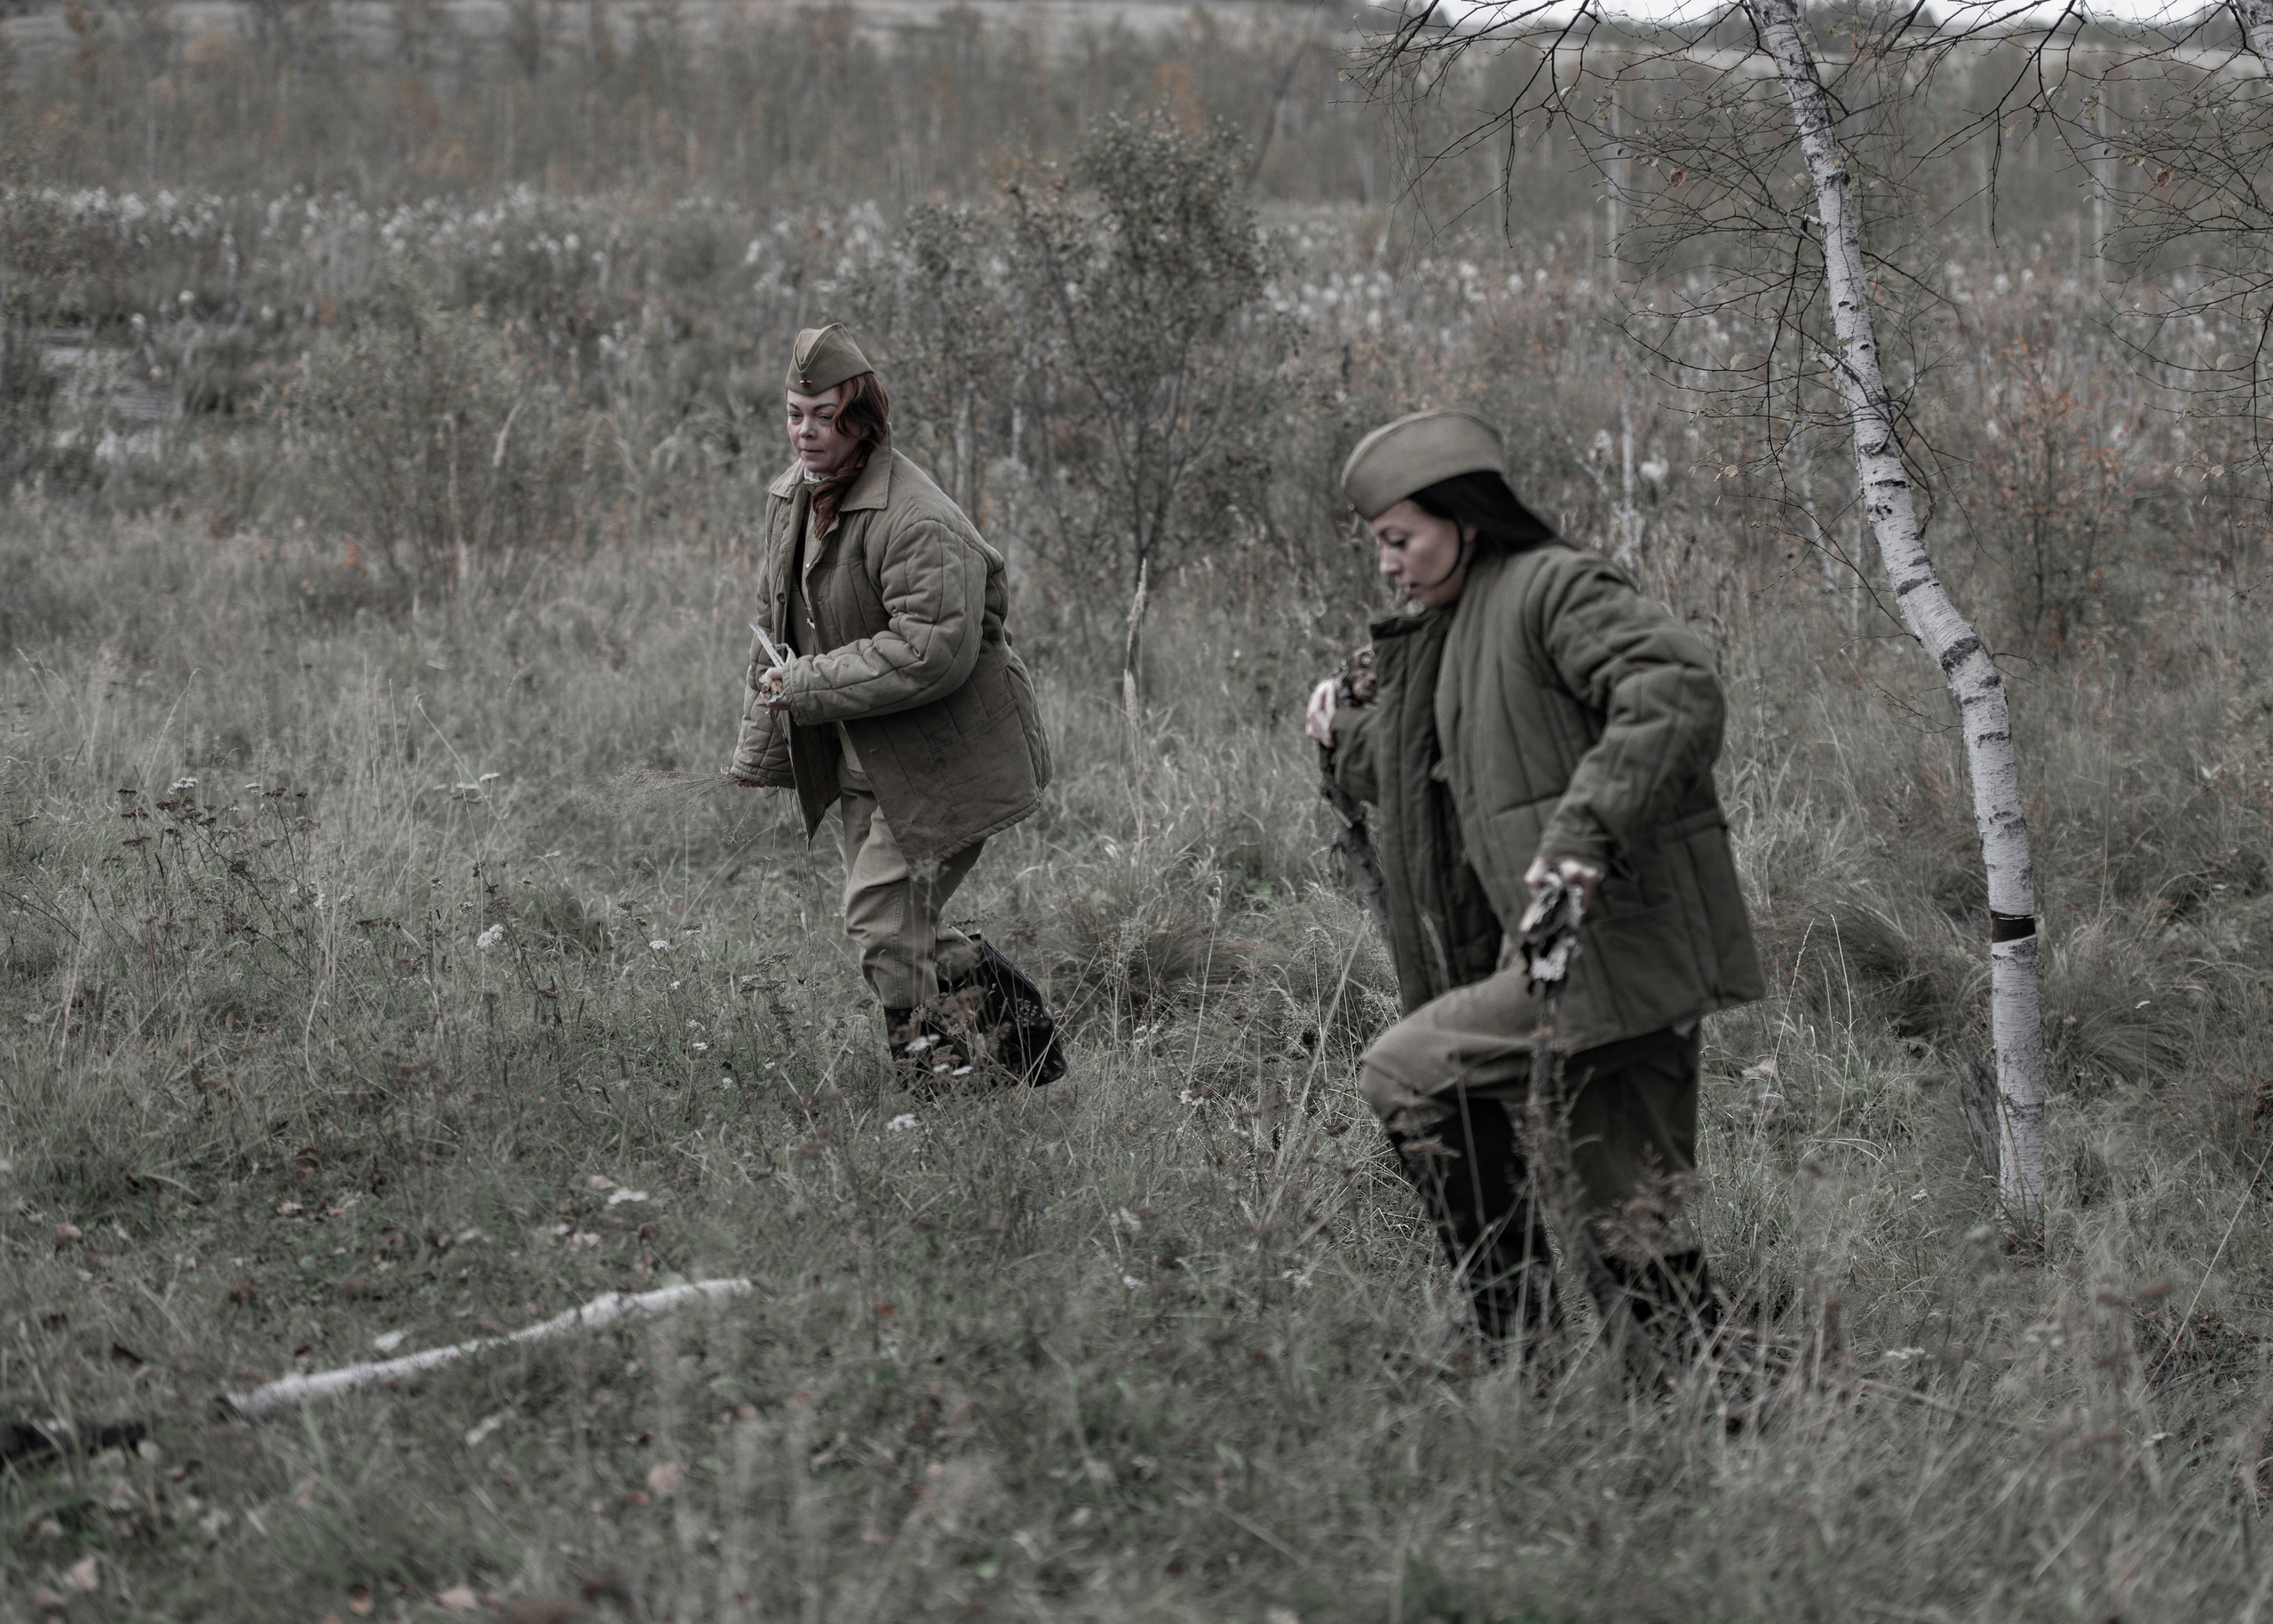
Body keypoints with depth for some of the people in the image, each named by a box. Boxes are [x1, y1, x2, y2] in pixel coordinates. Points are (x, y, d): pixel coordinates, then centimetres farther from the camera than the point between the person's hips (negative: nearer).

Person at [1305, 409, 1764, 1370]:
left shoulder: (1556, 589, -8)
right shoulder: (1454, 632, 21)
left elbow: (1678, 689, -24)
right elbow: (1422, 784, 33)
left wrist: (1587, 832, -31)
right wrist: (1352, 731, 16)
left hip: (1615, 943, -10)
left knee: (1405, 1076, -9)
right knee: (1627, 1211, 8)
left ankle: (1514, 1333, -6)